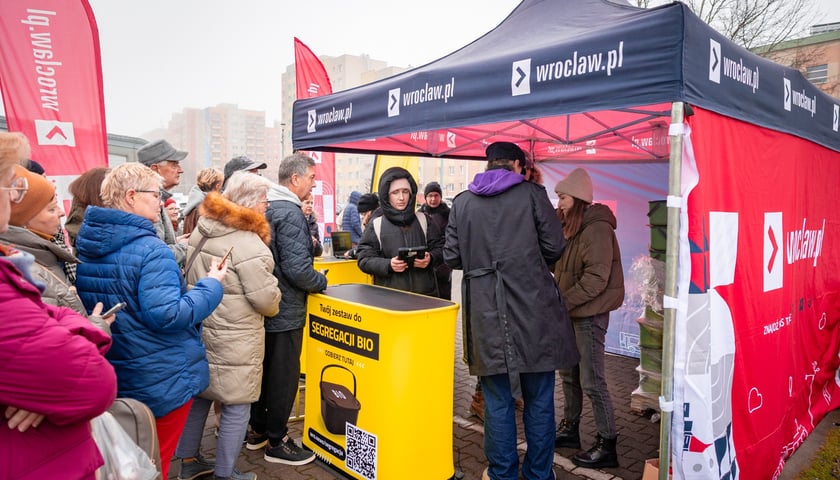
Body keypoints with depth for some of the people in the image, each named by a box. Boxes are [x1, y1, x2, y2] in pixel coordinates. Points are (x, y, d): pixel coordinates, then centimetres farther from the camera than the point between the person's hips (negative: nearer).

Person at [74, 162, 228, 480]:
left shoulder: (87, 245, 4)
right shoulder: (150, 250, -24)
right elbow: (167, 315, -29)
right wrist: (211, 285, -17)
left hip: (112, 376, 8)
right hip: (161, 380, -8)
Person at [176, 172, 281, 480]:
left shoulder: (201, 230, 5)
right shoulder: (248, 244, -22)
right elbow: (265, 298, -18)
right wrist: (273, 308, 3)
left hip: (199, 328, 9)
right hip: (233, 338, -8)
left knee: (198, 395, 21)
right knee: (236, 405, 6)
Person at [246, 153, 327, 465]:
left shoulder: (265, 208, 8)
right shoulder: (289, 213, -21)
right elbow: (298, 269, -26)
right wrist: (322, 281, -10)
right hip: (285, 311, -9)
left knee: (264, 369, 20)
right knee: (284, 375, 4)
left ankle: (257, 430, 34)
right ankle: (276, 442, 18)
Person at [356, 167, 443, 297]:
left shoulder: (423, 220, 7)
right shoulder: (376, 225, 2)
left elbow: (440, 247, 11)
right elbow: (364, 259, -1)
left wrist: (430, 258, -11)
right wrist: (388, 265, -18)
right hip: (388, 295, -2)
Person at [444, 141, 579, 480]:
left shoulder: (462, 202, 5)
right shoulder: (532, 194, -1)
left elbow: (452, 257, 4)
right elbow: (554, 247, -2)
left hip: (486, 313, 2)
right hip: (534, 309, -1)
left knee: (497, 400, 11)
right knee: (539, 399, 12)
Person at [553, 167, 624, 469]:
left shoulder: (596, 229, -17)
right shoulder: (571, 226, 11)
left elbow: (596, 279, -22)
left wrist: (563, 302, -20)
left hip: (590, 313, -9)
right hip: (572, 311, 9)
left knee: (591, 380, -2)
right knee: (569, 373, 17)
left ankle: (607, 445, 11)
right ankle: (570, 429, 32)